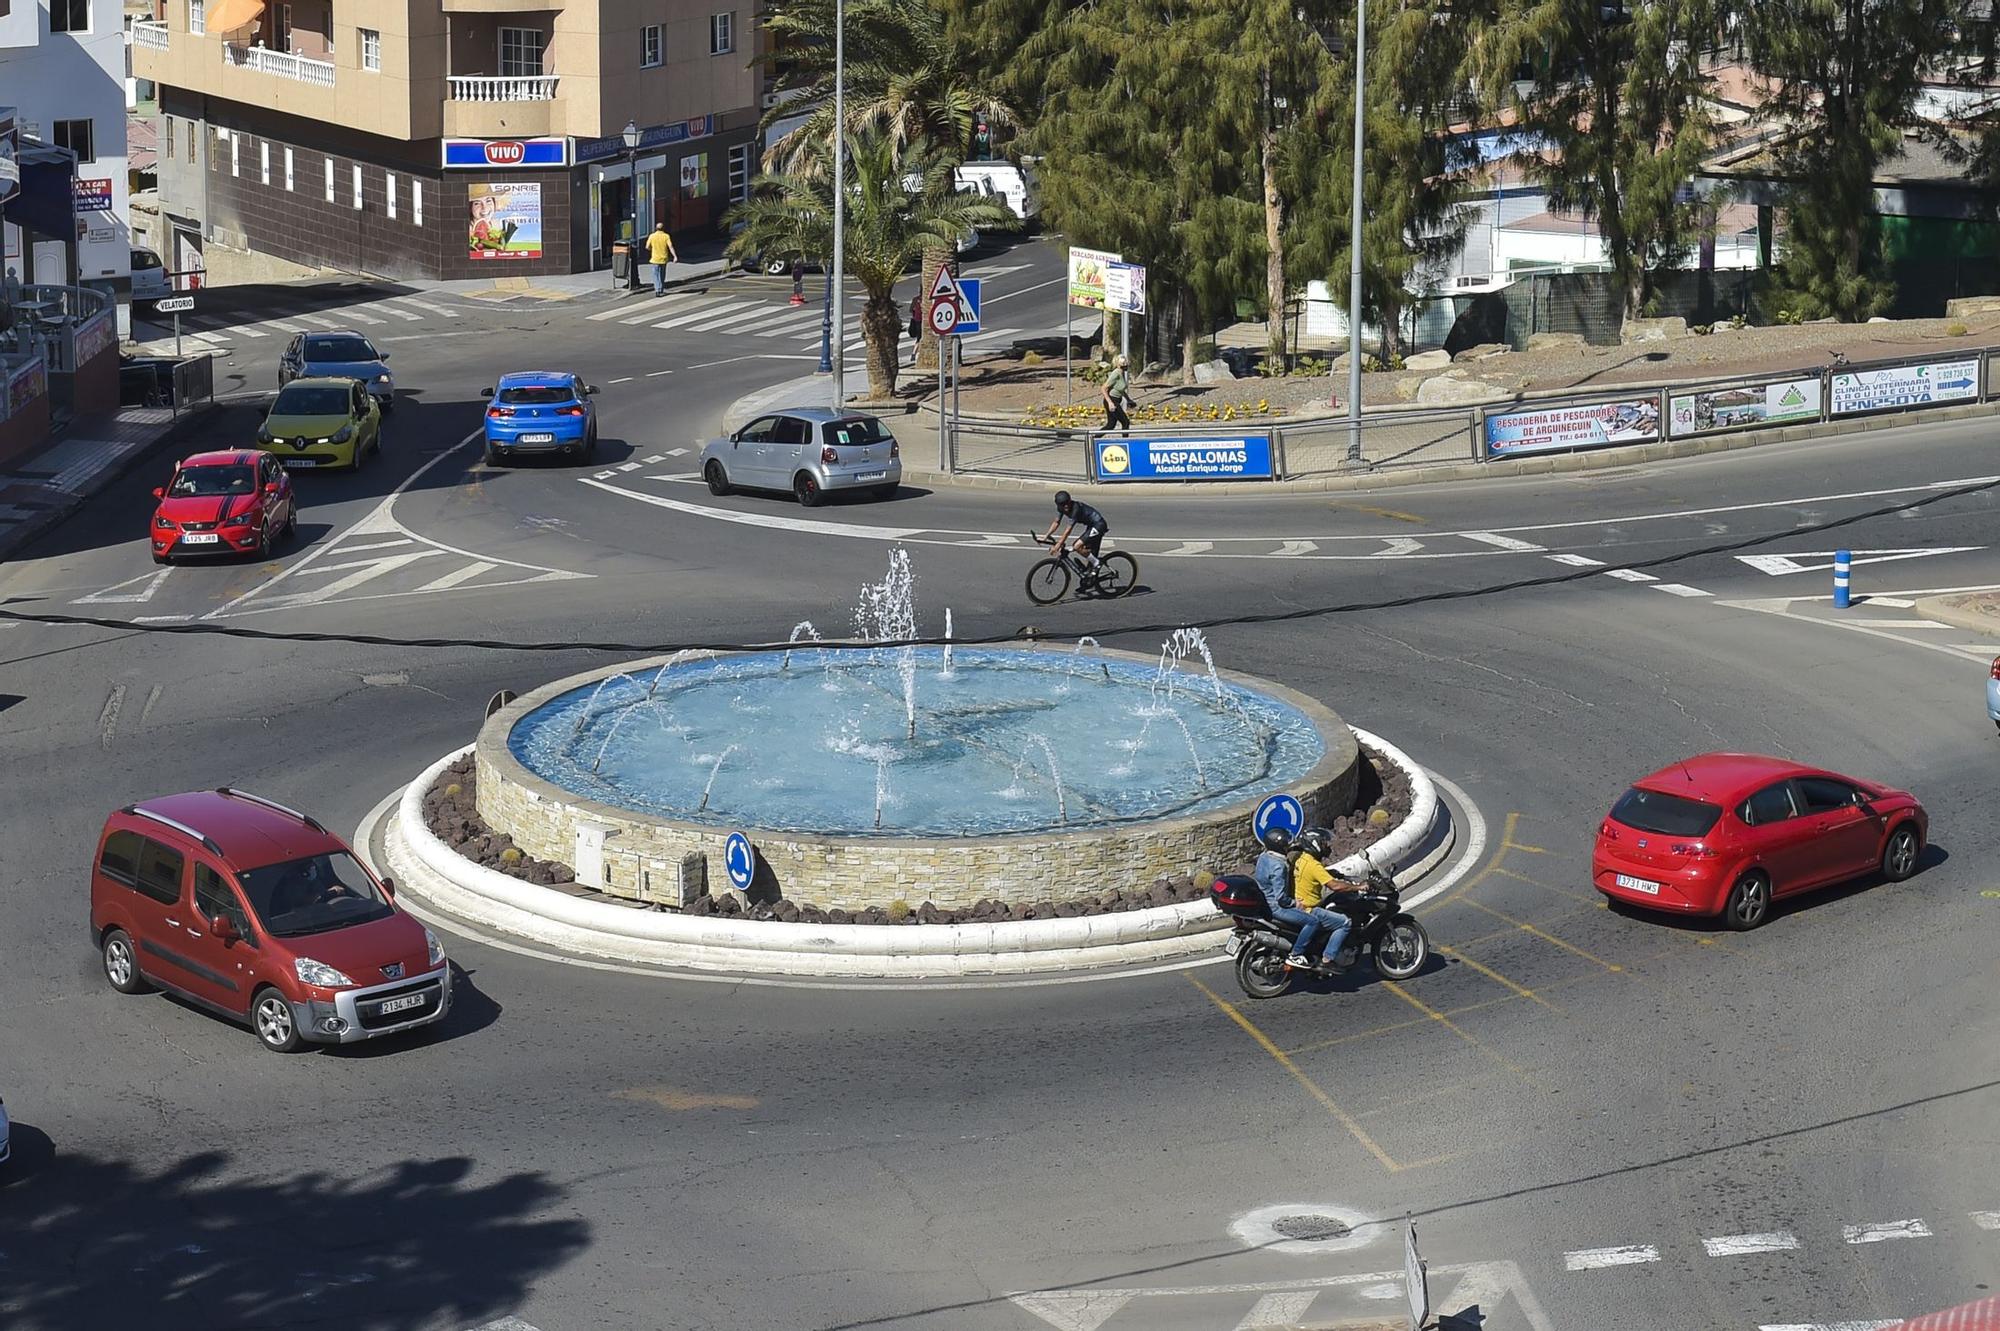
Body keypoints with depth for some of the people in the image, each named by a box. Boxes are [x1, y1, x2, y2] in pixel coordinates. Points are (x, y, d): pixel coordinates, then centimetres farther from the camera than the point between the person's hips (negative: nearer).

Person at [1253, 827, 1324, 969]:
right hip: (1275, 907, -11)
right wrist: (1296, 904, -12)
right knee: (1313, 922, -17)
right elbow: (1281, 897, -27)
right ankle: (1295, 956, -13)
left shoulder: (1263, 857, 4)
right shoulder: (1278, 867, -25)